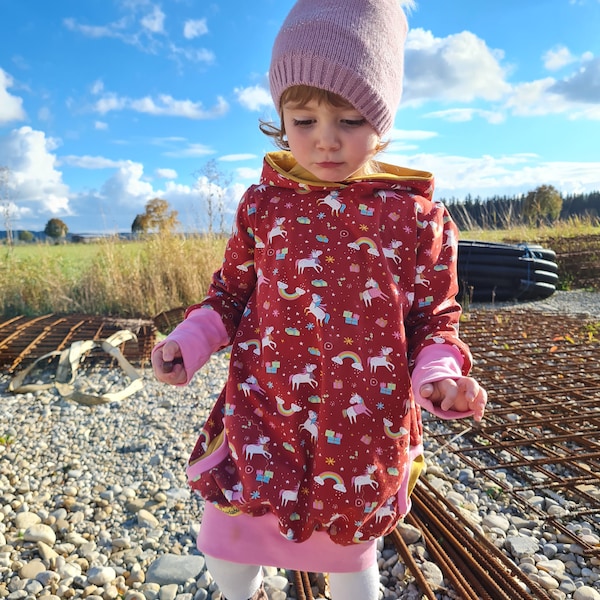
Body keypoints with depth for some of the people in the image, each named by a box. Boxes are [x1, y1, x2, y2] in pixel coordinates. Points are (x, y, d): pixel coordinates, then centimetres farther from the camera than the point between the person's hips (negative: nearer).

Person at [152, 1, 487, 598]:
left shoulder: (418, 217, -7)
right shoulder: (264, 203, -2)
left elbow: (432, 319, 1)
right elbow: (233, 291, 9)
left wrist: (439, 376, -18)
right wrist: (187, 342, -6)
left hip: (364, 429, -1)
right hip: (261, 415, 2)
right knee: (223, 547, 13)